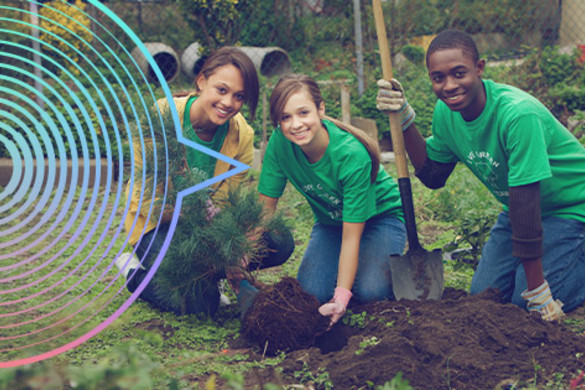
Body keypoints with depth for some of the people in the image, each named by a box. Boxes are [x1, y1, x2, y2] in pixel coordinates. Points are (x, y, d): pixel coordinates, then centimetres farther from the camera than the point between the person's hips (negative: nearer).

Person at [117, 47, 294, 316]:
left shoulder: (241, 135, -14)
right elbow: (147, 199, -22)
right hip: (158, 222, -4)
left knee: (280, 243, -18)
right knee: (200, 302, -25)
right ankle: (134, 271, 3)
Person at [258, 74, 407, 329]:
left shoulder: (352, 156, -34)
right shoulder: (280, 143, -23)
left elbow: (351, 236, -31)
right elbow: (265, 208, -14)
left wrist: (341, 297, -36)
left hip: (380, 216, -4)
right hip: (330, 221, 4)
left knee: (369, 291, -29)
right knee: (311, 293, -21)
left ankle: (391, 269, 5)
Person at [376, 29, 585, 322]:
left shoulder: (518, 114, -34)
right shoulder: (446, 112, -12)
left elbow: (525, 203, -33)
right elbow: (432, 175, 0)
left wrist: (538, 291, -27)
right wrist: (404, 118, -12)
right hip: (521, 208, 7)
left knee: (527, 303, -14)